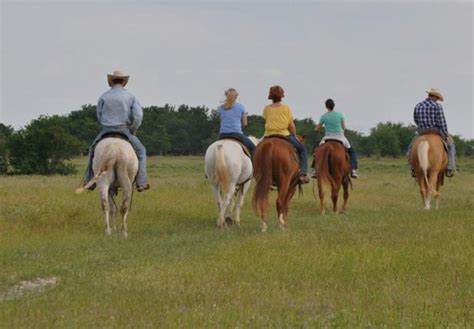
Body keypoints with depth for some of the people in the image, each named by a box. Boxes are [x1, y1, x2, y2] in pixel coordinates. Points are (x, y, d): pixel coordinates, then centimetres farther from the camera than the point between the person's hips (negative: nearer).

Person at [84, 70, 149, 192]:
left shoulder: (104, 96, 1)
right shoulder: (130, 96, 0)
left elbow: (99, 116, 7)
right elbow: (138, 115, -9)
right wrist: (133, 131, 4)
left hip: (106, 131, 1)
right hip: (125, 131, -1)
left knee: (93, 149, 26)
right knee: (141, 151, 17)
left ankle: (90, 180, 21)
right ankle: (141, 183, 7)